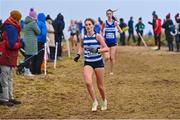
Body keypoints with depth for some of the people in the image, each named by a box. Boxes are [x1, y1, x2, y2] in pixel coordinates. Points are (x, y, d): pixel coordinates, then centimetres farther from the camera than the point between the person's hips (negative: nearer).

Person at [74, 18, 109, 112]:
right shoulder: (83, 37, 3)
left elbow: (106, 48, -10)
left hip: (98, 62, -2)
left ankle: (104, 101, 35)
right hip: (88, 63, 2)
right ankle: (94, 102, -3)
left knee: (100, 85, 7)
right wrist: (78, 55, 7)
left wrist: (97, 50, -26)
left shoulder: (98, 36, -8)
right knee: (88, 82, -20)